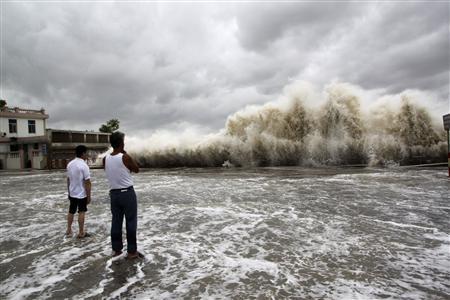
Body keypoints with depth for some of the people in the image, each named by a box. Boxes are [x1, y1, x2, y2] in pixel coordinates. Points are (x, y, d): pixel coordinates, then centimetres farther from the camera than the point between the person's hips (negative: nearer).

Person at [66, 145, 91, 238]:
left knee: (71, 211, 18)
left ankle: (69, 230, 28)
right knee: (81, 212, 4)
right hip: (82, 194, -6)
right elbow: (87, 182, -20)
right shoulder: (84, 165, -20)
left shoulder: (70, 164, 2)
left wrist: (69, 192, 19)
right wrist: (89, 196, -13)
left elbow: (68, 180, 9)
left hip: (72, 193, 7)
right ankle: (81, 233, 12)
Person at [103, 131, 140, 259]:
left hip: (114, 193, 6)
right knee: (131, 222, 3)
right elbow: (137, 170, -1)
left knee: (116, 221, 14)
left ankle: (116, 249, 24)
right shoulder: (125, 157, -16)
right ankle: (132, 251, 10)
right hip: (128, 193, -5)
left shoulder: (105, 159, 0)